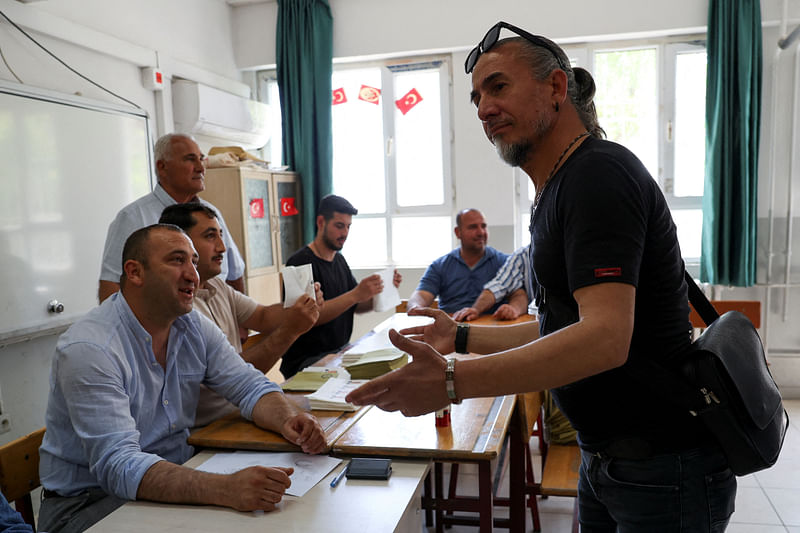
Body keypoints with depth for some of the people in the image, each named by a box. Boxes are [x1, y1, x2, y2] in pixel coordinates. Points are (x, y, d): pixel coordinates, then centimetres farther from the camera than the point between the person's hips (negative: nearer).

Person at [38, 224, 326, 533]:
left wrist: (289, 419, -20)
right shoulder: (88, 348, -21)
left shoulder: (194, 326, 1)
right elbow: (117, 466, -30)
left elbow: (250, 387, 4)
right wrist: (226, 489, -43)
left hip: (176, 478, 7)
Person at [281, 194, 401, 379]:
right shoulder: (300, 262, -11)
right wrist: (356, 294, -29)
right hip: (306, 362, -8)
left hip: (339, 352, 8)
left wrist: (382, 289, -1)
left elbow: (357, 306, 18)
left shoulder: (339, 260, 16)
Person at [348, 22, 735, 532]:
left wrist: (452, 382, -35)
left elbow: (605, 337, -31)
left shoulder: (600, 172, -20)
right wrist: (463, 337, 14)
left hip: (664, 468, -9)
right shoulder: (559, 189, 12)